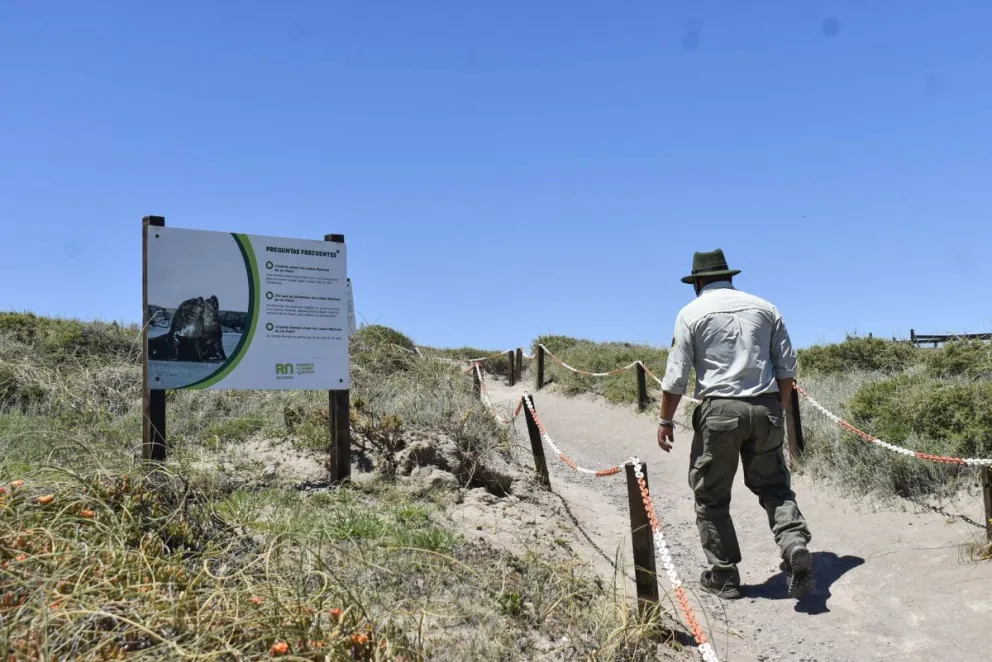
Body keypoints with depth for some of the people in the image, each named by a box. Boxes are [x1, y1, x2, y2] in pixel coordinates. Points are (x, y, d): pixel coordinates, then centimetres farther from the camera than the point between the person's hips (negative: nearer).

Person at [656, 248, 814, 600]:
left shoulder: (692, 313, 1)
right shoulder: (764, 307, 12)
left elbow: (676, 375, -3)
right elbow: (787, 367, 11)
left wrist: (665, 420, 7)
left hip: (719, 410, -3)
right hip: (765, 408, 4)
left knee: (711, 495, 9)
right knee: (774, 486, 15)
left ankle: (724, 575, 14)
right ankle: (796, 547, -8)